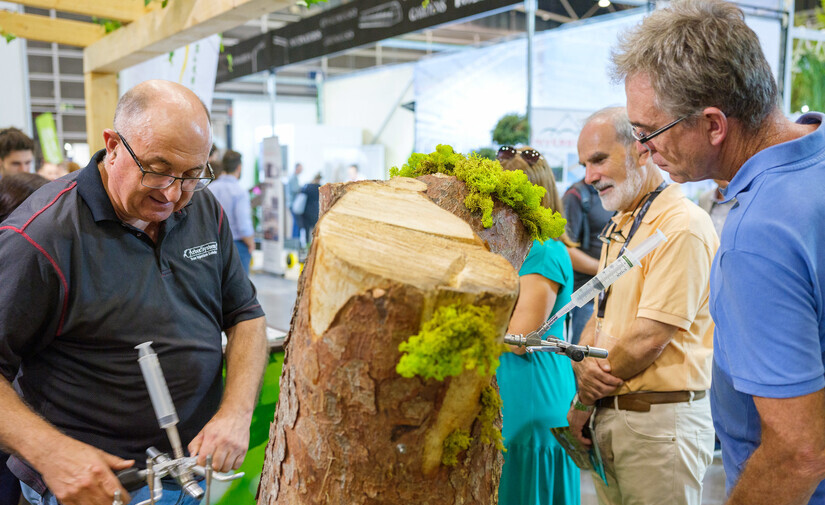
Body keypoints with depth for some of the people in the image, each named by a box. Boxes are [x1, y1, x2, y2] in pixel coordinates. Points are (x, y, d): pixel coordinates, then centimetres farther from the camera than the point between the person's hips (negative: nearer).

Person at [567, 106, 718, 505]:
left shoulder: (682, 226, -17)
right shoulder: (619, 227, 14)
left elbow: (650, 338, -20)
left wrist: (584, 401, -9)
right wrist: (583, 364, -8)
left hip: (658, 422, -8)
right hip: (607, 415, 8)